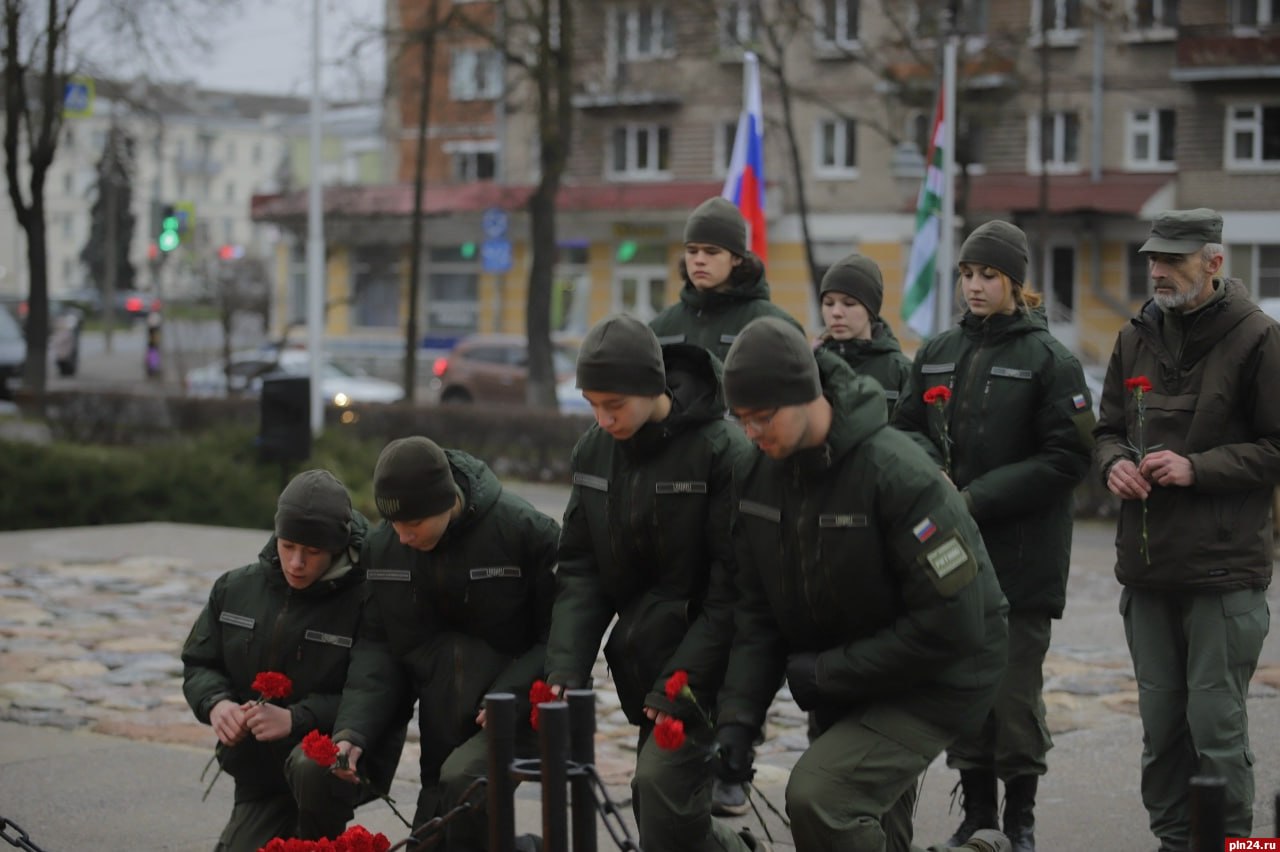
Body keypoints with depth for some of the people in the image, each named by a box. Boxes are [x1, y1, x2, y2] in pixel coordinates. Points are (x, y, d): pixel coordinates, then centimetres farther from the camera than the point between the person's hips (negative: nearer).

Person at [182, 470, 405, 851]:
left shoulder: (364, 601, -19)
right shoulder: (236, 588, 1)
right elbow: (198, 665, 9)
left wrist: (295, 719, -33)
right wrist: (215, 704, -14)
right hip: (261, 773, 6)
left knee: (311, 768, -39)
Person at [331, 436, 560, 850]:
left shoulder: (524, 531, -17)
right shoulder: (382, 547, -3)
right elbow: (379, 646, 1)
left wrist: (510, 697, -21)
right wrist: (353, 729, -13)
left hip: (515, 718, -5)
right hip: (442, 731, 6)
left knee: (463, 780, -30)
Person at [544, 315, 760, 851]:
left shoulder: (723, 452, -16)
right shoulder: (593, 452, 3)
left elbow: (732, 589, -17)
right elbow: (582, 570, 4)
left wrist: (681, 684, -20)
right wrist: (565, 667, -9)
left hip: (703, 666, -6)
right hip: (640, 661, 6)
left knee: (663, 784, -18)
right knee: (659, 807, 8)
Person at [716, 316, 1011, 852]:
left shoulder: (899, 475, -27)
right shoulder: (758, 477, -5)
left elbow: (950, 624, -27)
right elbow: (758, 612, -1)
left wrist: (825, 673, -21)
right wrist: (738, 713, -15)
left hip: (935, 681, -8)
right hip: (845, 689, 8)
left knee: (817, 795, -25)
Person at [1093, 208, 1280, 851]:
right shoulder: (1136, 338, 11)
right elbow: (1109, 428, 19)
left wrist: (1197, 468, -17)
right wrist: (1114, 462, -3)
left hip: (1224, 569, -6)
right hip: (1147, 567, 6)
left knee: (1215, 724, -3)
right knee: (1160, 721, 13)